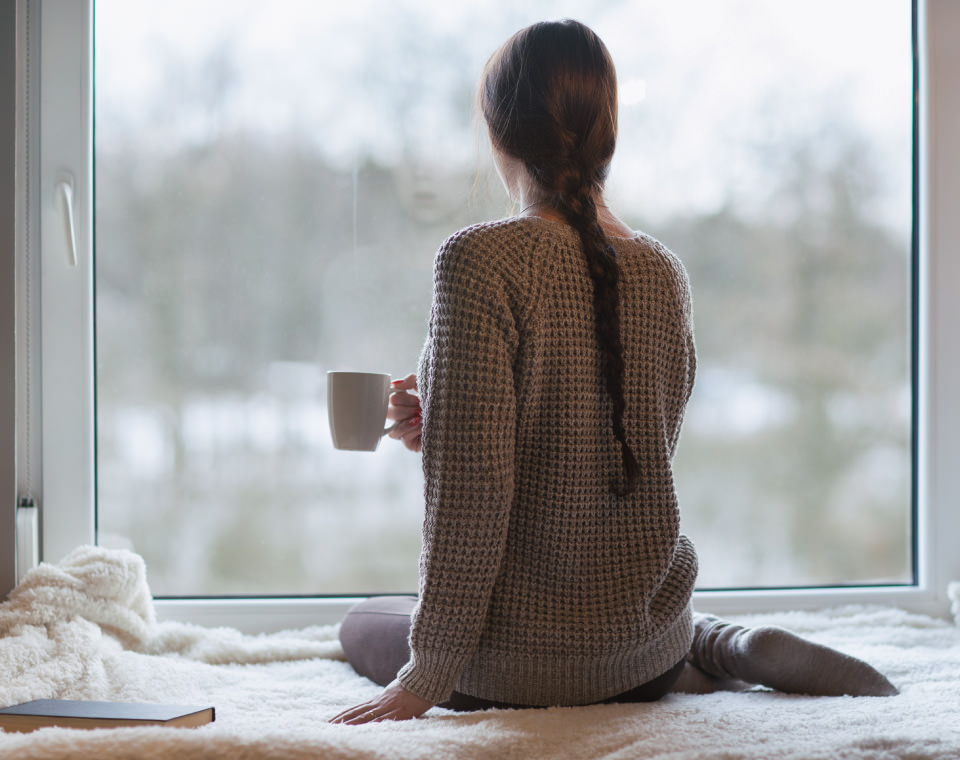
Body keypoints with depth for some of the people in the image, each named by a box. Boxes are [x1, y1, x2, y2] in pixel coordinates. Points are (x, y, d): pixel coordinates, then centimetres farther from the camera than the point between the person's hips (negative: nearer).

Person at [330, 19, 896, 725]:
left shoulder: (479, 259, -19)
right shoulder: (664, 271, 1)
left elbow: (472, 489, -22)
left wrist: (428, 675, -13)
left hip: (523, 661, -7)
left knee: (364, 621, 25)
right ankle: (729, 647, 6)